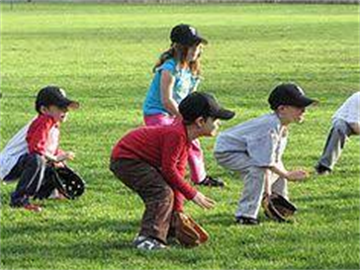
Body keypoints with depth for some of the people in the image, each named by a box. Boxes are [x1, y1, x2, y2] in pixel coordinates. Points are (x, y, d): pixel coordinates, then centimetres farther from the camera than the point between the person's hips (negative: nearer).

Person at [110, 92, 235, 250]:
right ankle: (148, 238, -20)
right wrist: (192, 194, -17)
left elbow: (178, 172, 7)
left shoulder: (186, 137, 4)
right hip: (125, 159, -11)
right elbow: (169, 170, -25)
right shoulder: (176, 135, -28)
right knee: (163, 192, -20)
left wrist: (178, 210, 5)